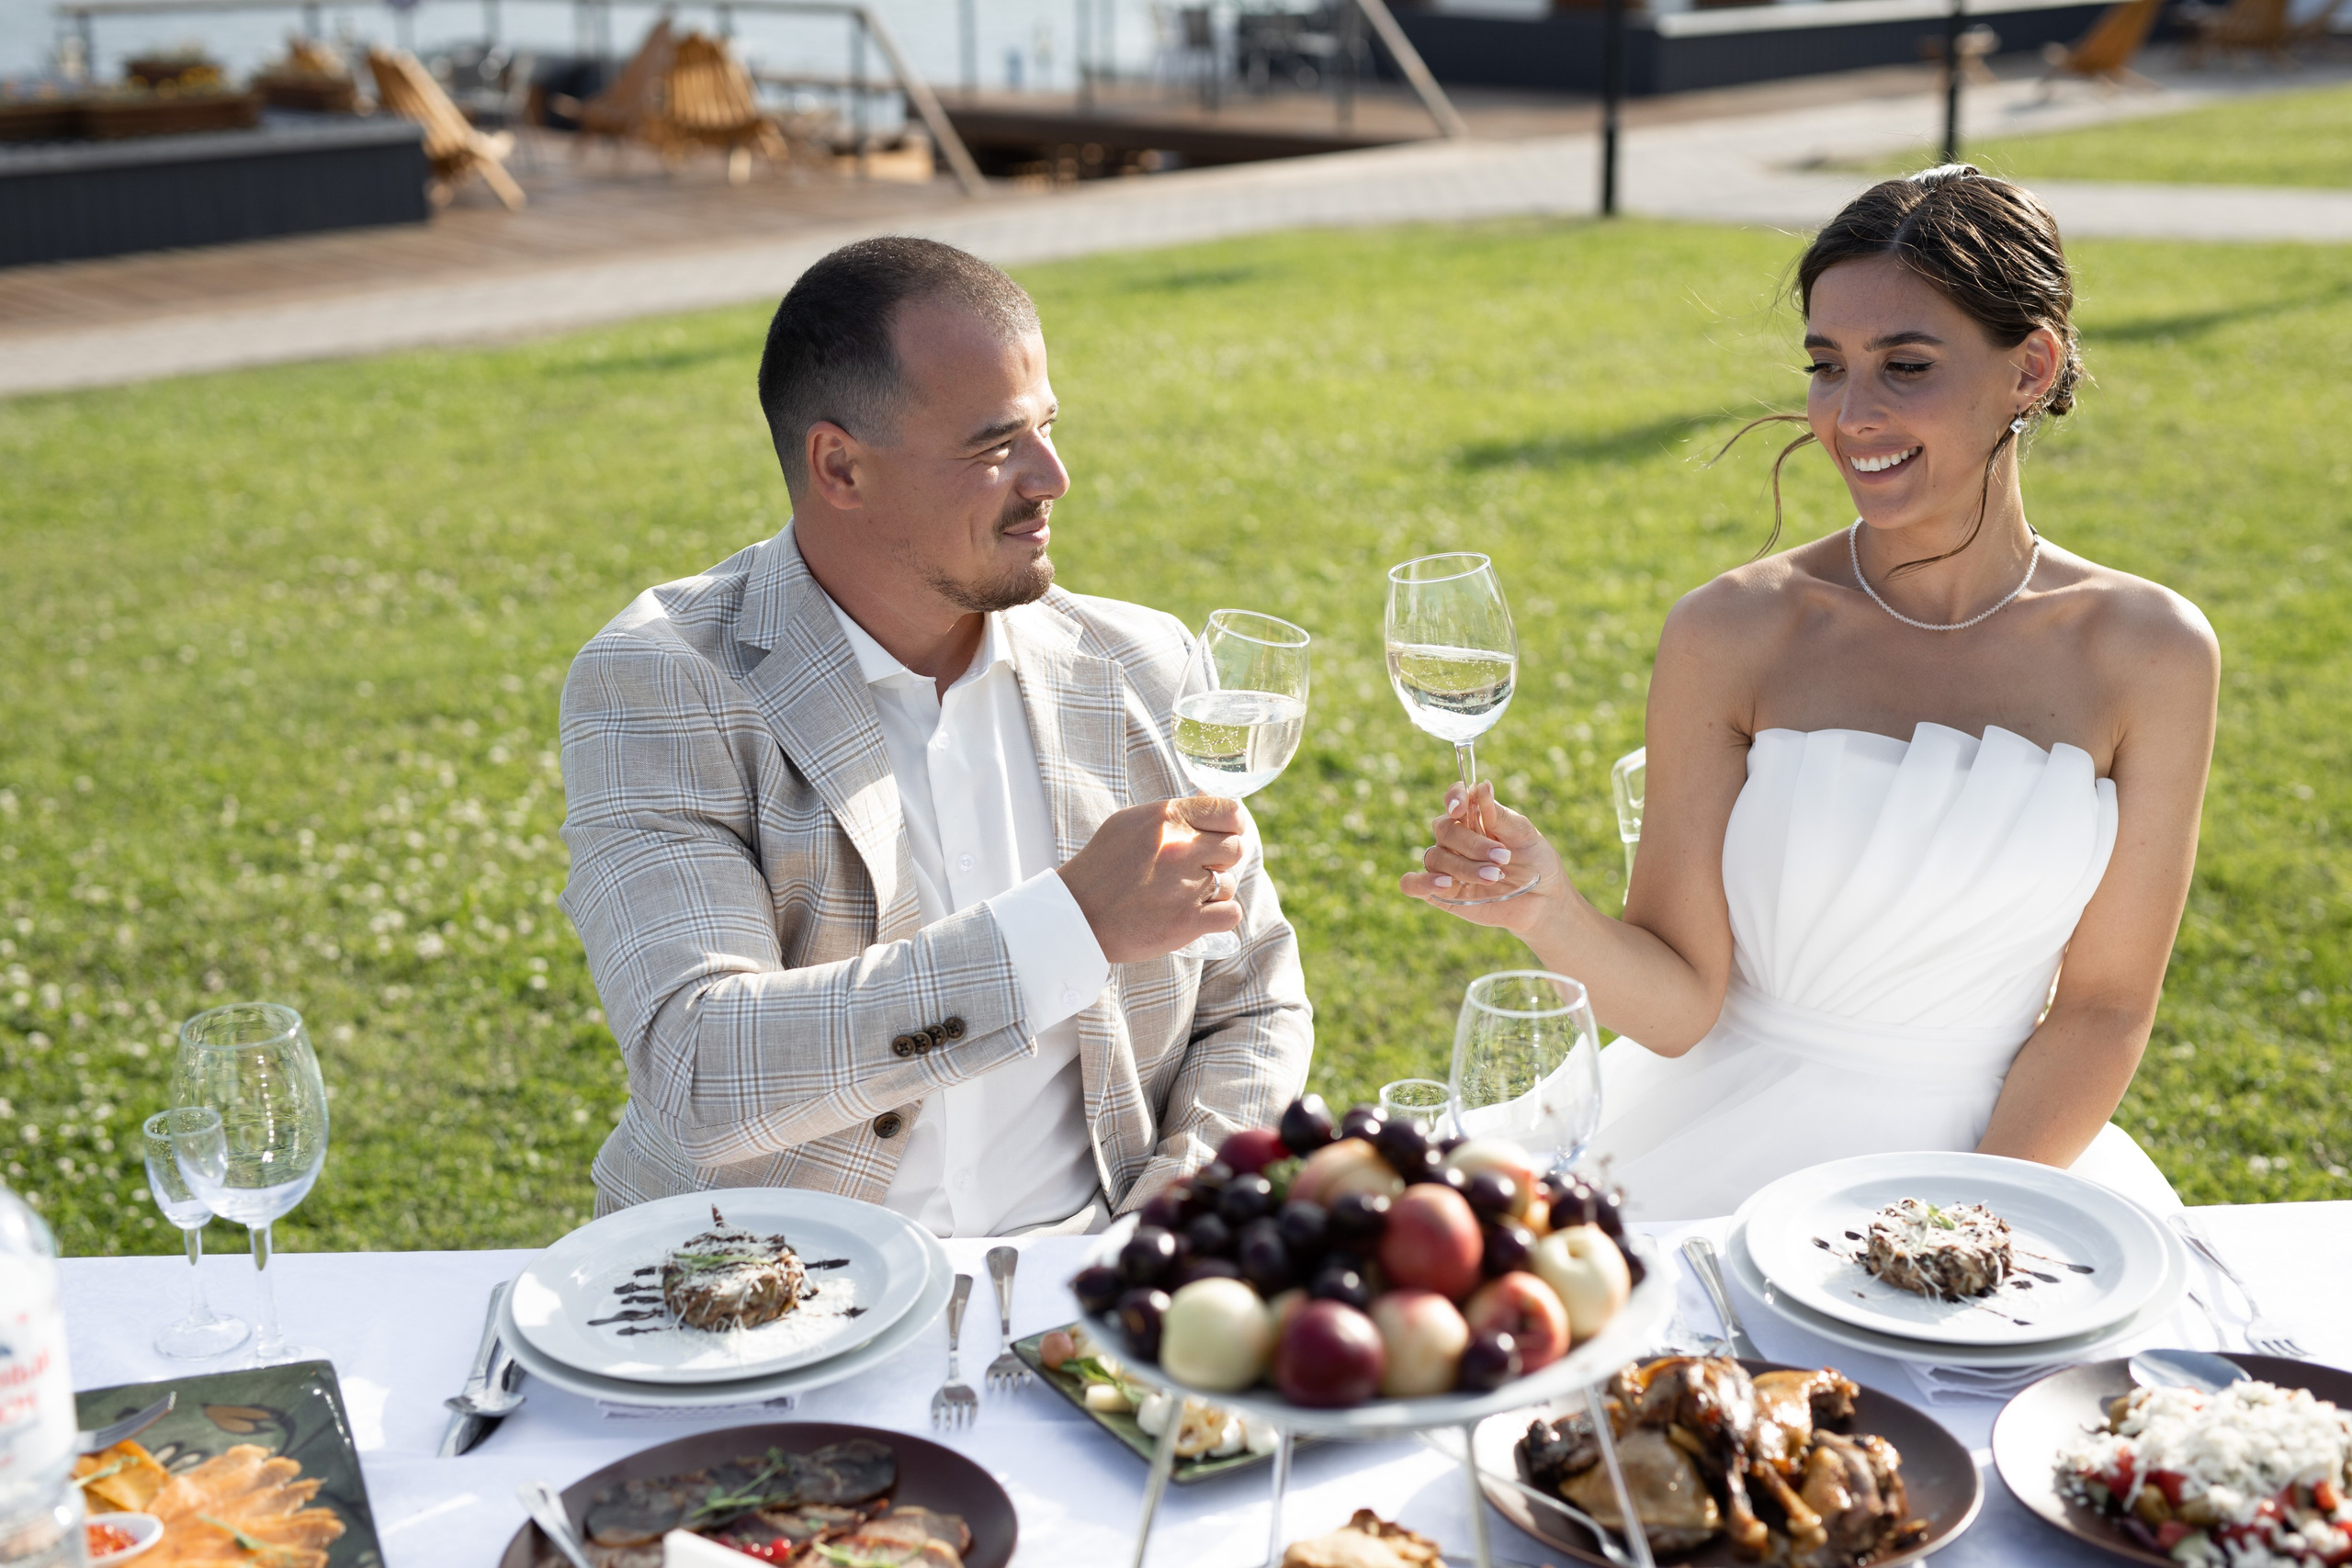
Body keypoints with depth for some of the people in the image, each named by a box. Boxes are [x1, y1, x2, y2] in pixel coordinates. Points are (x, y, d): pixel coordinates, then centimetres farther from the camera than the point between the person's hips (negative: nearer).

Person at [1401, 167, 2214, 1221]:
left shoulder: (2150, 653, -4)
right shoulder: (1731, 636, -8)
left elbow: (2104, 1007, 0)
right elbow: (1680, 1005, -6)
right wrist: (1553, 916, -26)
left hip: (2010, 1145, 2)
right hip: (1736, 1153, -1)